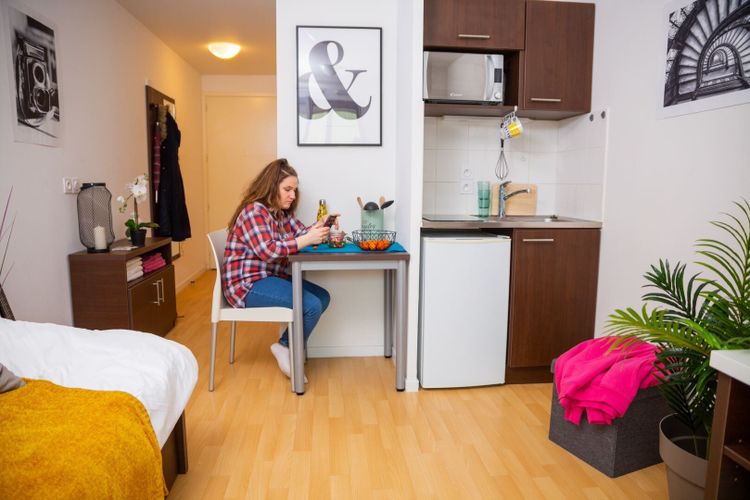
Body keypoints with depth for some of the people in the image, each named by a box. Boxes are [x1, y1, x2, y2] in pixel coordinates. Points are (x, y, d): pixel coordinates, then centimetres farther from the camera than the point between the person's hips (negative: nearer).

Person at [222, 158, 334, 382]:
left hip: (271, 278, 10)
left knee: (322, 297, 3)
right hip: (248, 284, -10)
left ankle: (288, 345, 9)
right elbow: (267, 251, -27)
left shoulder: (282, 213, 12)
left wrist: (319, 228, -18)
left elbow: (301, 232, 4)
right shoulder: (253, 212, -16)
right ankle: (286, 348, 3)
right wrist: (307, 240, -29)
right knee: (311, 306, -21)